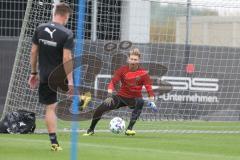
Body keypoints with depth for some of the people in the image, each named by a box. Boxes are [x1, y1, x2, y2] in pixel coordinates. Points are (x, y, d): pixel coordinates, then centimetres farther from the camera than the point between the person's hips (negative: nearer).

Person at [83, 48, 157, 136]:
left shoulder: (143, 73, -9)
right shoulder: (123, 70, -7)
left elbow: (149, 87, -11)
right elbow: (113, 82, -13)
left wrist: (151, 101, -25)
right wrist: (109, 96, -28)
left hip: (134, 98, -1)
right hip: (121, 97, 1)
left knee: (140, 102, -38)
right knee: (101, 108, -18)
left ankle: (129, 129, -33)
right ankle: (91, 130, 7)